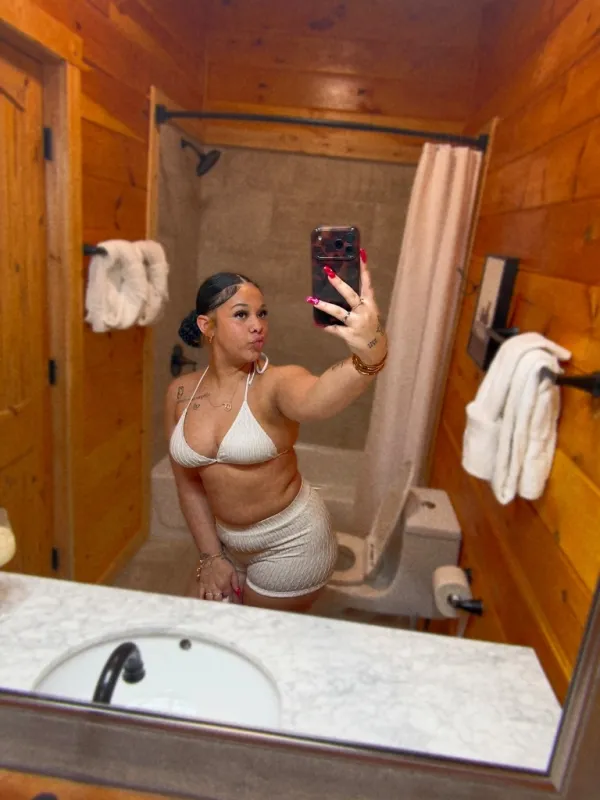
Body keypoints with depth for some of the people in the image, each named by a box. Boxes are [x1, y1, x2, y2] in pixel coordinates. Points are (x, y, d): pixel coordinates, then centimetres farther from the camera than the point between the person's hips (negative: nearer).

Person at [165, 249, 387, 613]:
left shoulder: (277, 384, -22)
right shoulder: (181, 393, -7)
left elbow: (319, 398, -48)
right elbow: (188, 482, 2)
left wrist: (370, 354, -67)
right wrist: (211, 556, 1)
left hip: (290, 543, -4)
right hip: (226, 540, 5)